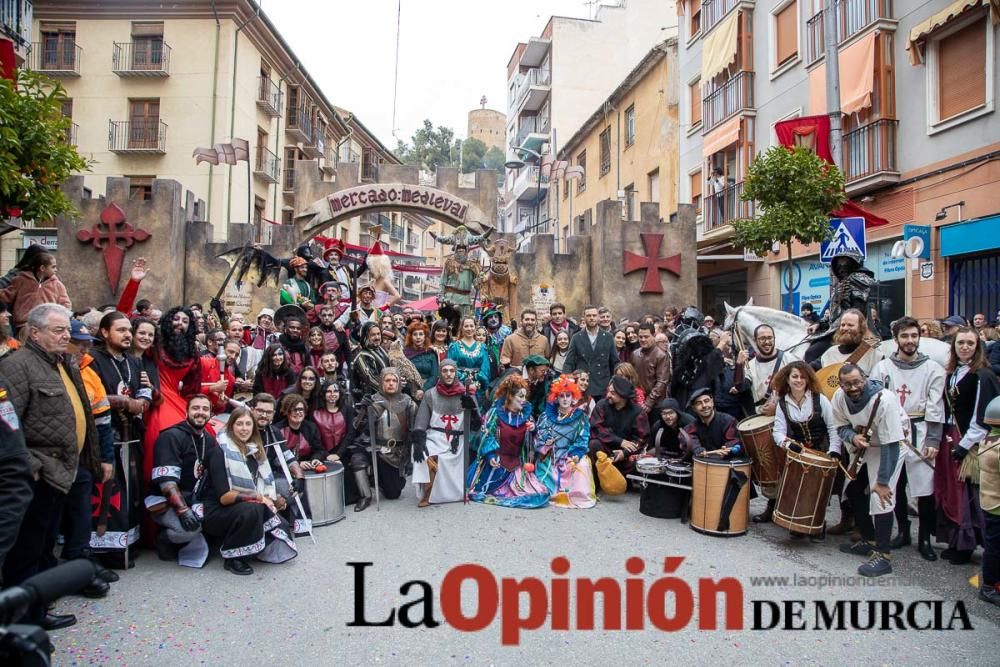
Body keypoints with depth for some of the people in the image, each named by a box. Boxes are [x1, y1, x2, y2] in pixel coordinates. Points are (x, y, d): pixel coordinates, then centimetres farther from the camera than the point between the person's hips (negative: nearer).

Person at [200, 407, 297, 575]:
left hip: (246, 508, 6)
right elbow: (223, 497, -21)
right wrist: (256, 497, -25)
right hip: (216, 512, -6)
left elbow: (265, 484, 5)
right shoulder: (220, 452, -15)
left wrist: (272, 498, -14)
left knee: (281, 526, -11)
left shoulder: (254, 450, 5)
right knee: (252, 509, -34)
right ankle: (233, 558, -15)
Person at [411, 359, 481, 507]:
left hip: (457, 441, 1)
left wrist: (472, 408, -17)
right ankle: (427, 495, -17)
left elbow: (476, 425, 1)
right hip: (435, 437, -1)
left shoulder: (466, 395, 5)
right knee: (429, 458, -32)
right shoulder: (430, 394, 4)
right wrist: (418, 442, -19)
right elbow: (420, 422, -2)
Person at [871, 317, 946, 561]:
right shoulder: (883, 367, 6)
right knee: (895, 486, 9)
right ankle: (903, 531, 24)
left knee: (925, 487, -3)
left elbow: (935, 408, -2)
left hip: (920, 433, -2)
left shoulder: (932, 368, 2)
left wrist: (933, 441, -8)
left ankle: (925, 538, 11)